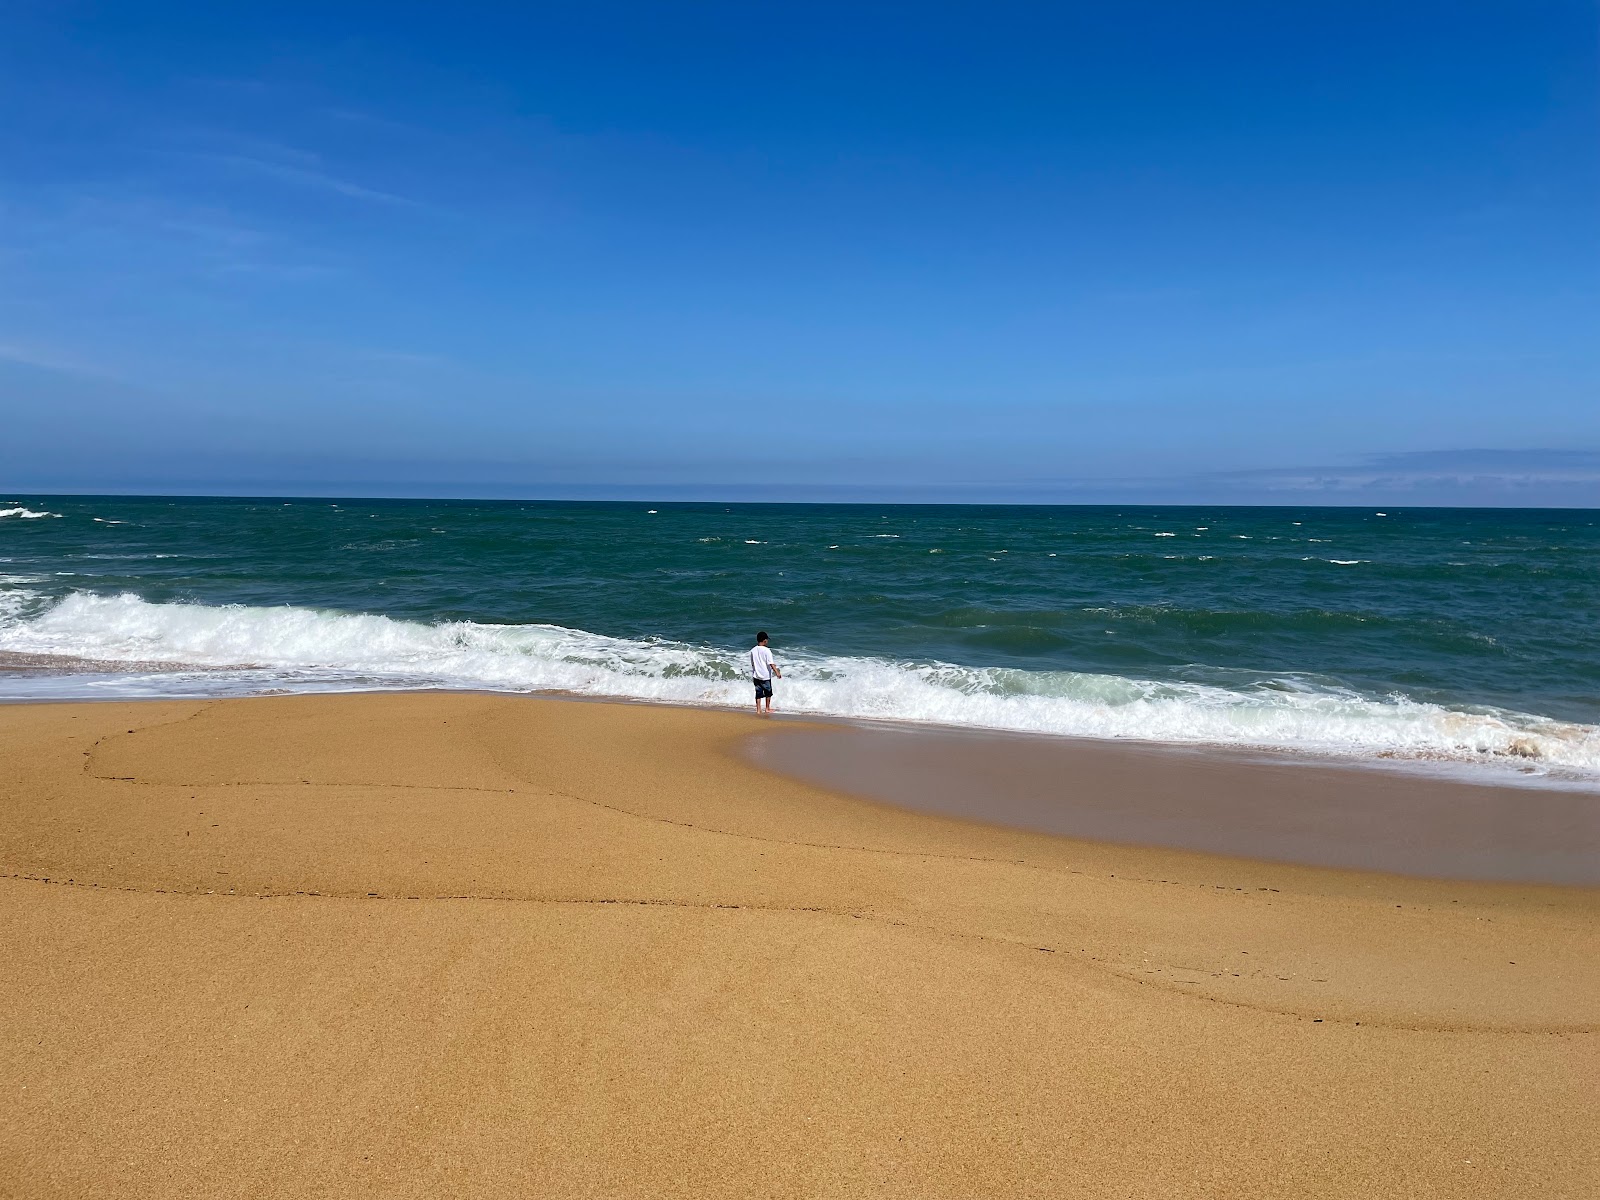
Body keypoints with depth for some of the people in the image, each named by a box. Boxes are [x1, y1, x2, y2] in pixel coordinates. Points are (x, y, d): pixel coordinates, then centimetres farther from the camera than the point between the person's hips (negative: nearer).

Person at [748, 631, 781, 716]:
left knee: (758, 693, 9)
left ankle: (758, 710, 8)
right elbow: (771, 663, -20)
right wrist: (777, 672, -21)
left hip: (756, 675, 4)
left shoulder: (752, 650, 1)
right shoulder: (766, 650, -15)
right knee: (768, 692, 14)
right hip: (765, 675, -4)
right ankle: (767, 708, 22)